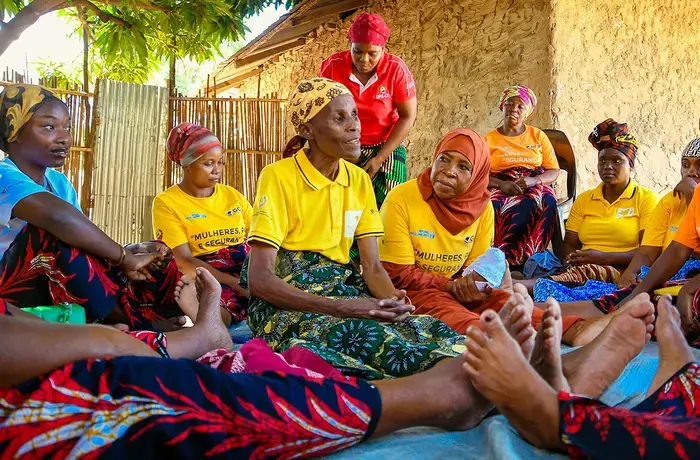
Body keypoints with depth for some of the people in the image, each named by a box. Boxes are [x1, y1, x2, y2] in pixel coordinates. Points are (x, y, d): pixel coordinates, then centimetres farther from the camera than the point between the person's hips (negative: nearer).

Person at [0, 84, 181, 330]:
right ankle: (136, 325, -26)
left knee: (153, 258, -4)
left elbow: (86, 243, 1)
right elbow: (57, 215, -41)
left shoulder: (58, 182, 8)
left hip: (57, 289, 8)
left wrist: (132, 251, -18)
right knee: (55, 233, -33)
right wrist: (124, 257, -33)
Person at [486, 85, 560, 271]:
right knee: (495, 207, -37)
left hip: (535, 187, 1)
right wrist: (502, 184, -17)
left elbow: (554, 171, 10)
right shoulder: (489, 139, 13)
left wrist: (532, 181, -12)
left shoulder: (538, 136, 16)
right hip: (500, 189, -1)